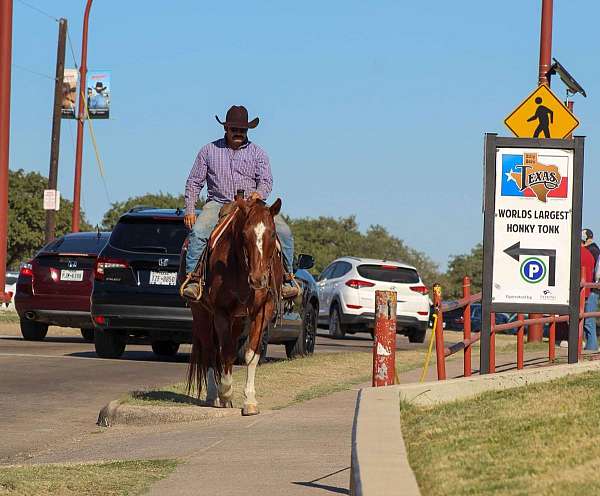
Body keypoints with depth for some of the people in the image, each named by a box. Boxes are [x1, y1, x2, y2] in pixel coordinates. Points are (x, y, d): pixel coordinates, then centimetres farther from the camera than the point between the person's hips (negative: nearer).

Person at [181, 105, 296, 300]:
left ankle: (285, 279, -10)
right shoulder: (209, 150, 10)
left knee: (283, 232, -19)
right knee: (198, 231, -31)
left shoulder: (257, 153, 11)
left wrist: (259, 193, -22)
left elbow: (266, 180, 3)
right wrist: (189, 210, -2)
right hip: (218, 203, -1)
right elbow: (194, 182, 10)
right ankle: (193, 280, -29)